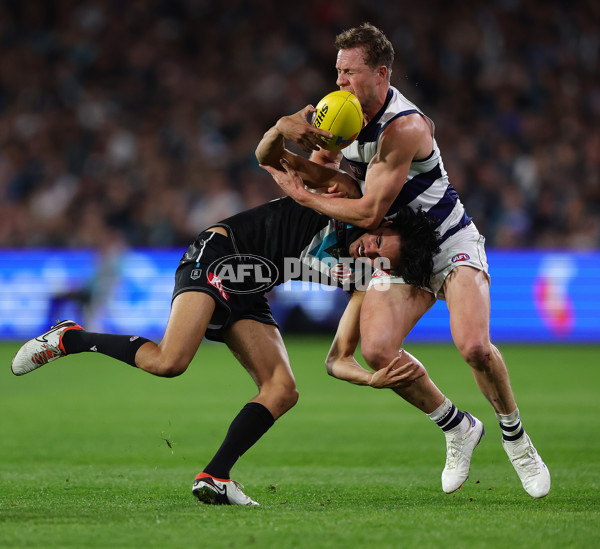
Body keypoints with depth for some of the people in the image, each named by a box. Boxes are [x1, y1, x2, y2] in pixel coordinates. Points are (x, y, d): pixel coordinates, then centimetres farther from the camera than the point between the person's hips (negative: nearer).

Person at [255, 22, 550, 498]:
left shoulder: (405, 127, -27)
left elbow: (368, 213, -27)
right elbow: (267, 157, 3)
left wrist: (301, 195, -19)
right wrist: (282, 131, -21)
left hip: (452, 242, -6)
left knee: (473, 346, -27)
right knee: (377, 352, -16)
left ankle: (516, 438, 0)